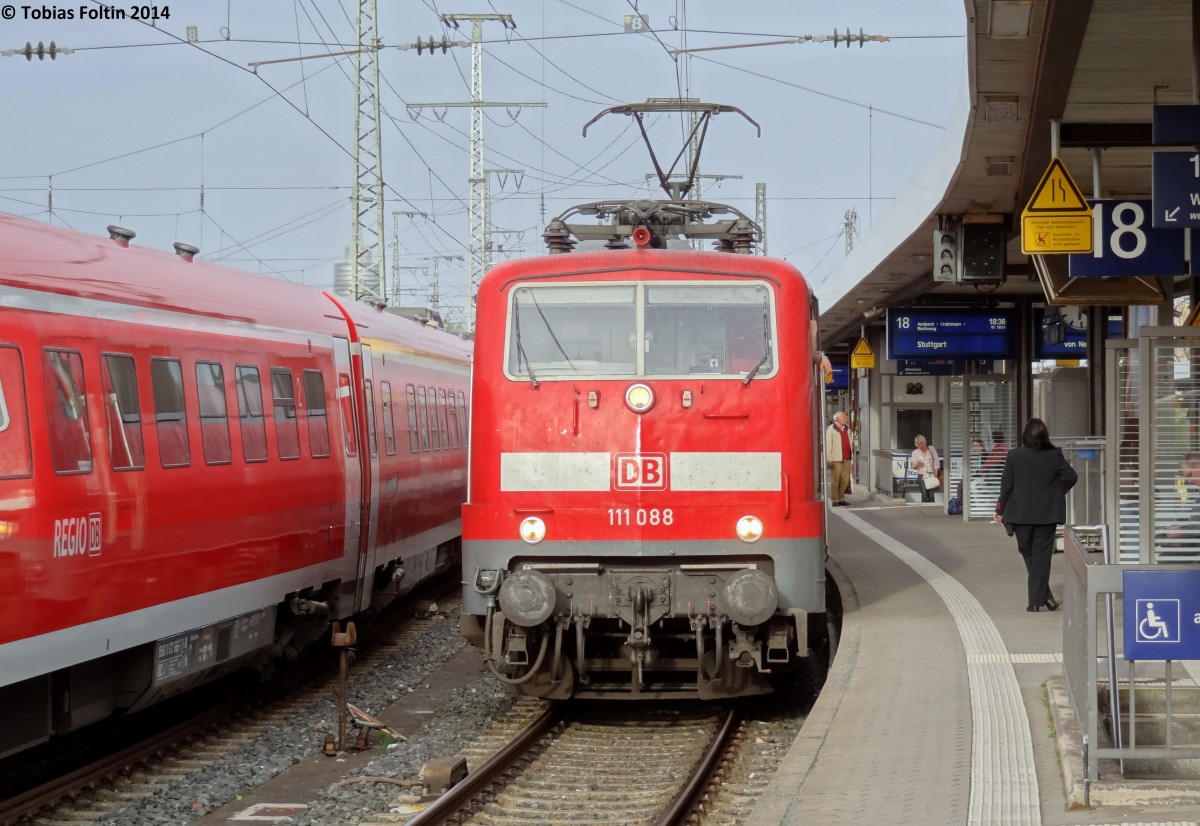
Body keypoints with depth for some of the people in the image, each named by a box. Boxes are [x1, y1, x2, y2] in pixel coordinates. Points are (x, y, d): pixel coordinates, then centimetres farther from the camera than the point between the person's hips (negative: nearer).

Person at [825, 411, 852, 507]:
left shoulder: (847, 429, 17)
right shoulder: (831, 429, -3)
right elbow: (828, 445, -7)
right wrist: (829, 459, -14)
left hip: (846, 459, 6)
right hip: (836, 459, -6)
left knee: (845, 480, 6)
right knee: (835, 480, -3)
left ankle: (841, 499, 15)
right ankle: (835, 500, 1)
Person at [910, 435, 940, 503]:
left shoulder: (931, 449, 8)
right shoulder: (915, 453, 7)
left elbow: (936, 460, 7)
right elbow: (913, 467, 10)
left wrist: (936, 470, -4)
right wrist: (917, 465, -13)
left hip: (931, 475, 0)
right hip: (922, 475, 0)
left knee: (931, 494, -7)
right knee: (924, 494, -12)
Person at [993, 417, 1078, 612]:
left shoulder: (1014, 456, -6)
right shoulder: (1054, 456, -5)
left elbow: (1006, 485, -4)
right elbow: (1071, 476, -10)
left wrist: (1000, 511, 5)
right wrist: (1059, 492, 8)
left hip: (1021, 515, 0)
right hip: (1046, 514, 0)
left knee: (1028, 554, 12)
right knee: (1042, 556, 5)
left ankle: (1045, 596, 8)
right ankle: (1036, 600, -1)